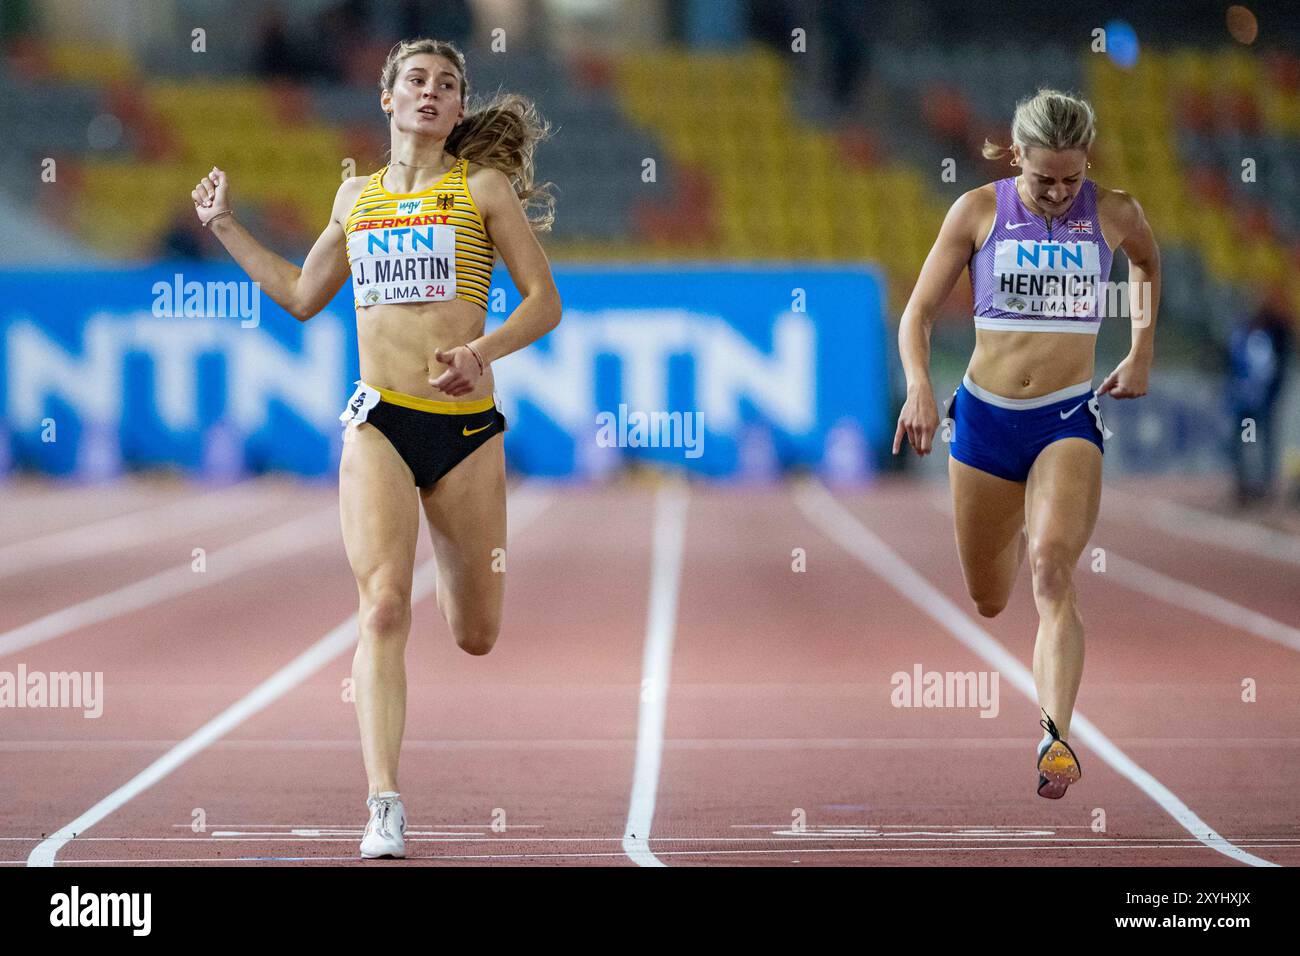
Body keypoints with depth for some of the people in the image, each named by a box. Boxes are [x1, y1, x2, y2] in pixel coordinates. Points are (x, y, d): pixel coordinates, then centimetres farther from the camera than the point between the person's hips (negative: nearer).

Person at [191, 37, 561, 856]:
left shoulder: (484, 187, 4)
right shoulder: (357, 197, 14)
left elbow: (544, 300, 0)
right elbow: (302, 296, 27)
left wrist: (484, 349, -17)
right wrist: (226, 228, 23)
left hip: (466, 424, -1)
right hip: (379, 421, 1)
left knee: (476, 636, 10)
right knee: (384, 608, -17)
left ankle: (453, 561, 49)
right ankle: (385, 807, -18)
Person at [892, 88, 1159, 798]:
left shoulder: (1115, 213, 1)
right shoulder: (978, 211, -2)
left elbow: (1148, 265, 25)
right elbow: (918, 313, 0)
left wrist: (1142, 353, 21)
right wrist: (919, 387, -17)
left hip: (1067, 419, -1)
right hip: (983, 417, 1)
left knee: (1052, 568, -25)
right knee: (988, 601, 14)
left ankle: (1056, 735, -36)